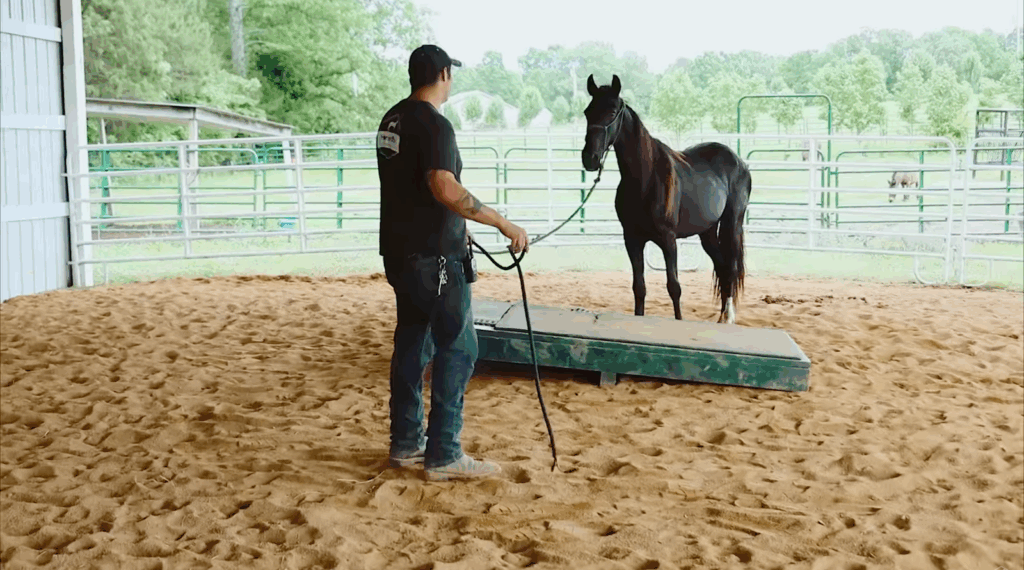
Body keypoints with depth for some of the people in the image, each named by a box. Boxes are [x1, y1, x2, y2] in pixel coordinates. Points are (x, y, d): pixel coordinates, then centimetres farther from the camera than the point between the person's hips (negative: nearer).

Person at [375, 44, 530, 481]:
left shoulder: (391, 121, 13)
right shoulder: (434, 125, -17)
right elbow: (445, 188, -29)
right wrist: (502, 223, -24)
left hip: (399, 252, 9)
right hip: (434, 257, -9)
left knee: (412, 344, 15)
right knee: (458, 349, -3)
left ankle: (406, 444, 23)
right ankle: (443, 456, 0)